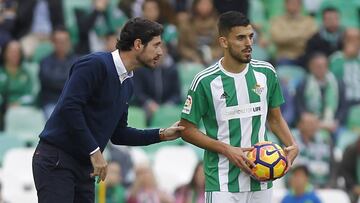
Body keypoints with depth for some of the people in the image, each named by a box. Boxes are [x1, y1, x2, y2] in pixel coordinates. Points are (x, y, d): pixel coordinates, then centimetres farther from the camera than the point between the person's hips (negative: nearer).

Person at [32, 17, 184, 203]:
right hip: (56, 161, -9)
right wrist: (95, 151, -20)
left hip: (84, 166, 9)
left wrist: (161, 135, 11)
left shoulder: (127, 83, 14)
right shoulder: (95, 64, -13)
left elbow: (118, 134, 20)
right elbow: (69, 107, -22)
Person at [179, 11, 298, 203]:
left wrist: (292, 146, -3)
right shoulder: (205, 81, -8)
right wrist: (227, 150, -14)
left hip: (261, 180, 4)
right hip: (223, 185, -4)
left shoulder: (266, 72, 4)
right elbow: (187, 130, -3)